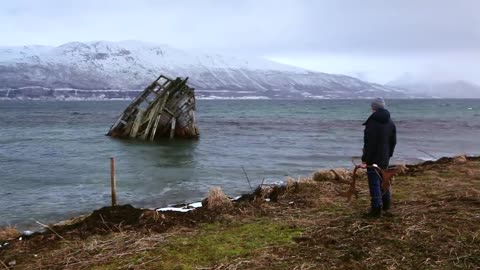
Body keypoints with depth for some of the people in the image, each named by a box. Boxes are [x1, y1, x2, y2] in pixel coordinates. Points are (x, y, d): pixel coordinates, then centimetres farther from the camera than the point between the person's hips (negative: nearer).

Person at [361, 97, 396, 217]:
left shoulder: (371, 123, -18)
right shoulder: (390, 122, 7)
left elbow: (369, 144, -19)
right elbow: (393, 141, 14)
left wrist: (365, 159, -15)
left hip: (373, 158, -8)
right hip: (385, 157, 8)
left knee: (374, 183, -2)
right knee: (383, 179, 22)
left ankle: (376, 208, 0)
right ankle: (386, 204, 33)